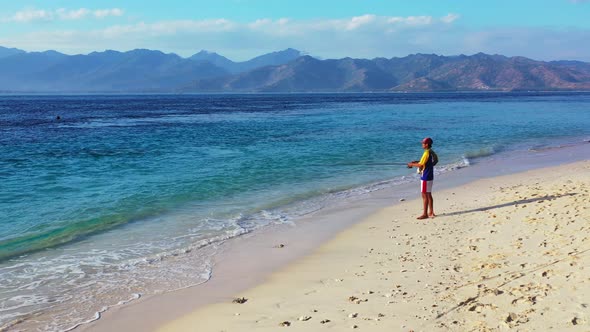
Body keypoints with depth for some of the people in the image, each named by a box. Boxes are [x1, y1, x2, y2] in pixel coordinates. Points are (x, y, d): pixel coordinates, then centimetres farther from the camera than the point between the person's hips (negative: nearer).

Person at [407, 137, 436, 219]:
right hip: (430, 176, 9)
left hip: (425, 177, -9)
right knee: (429, 195, 15)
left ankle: (425, 214, -1)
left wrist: (412, 164, -4)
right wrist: (416, 162, 14)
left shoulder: (426, 153, -19)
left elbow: (420, 165, -20)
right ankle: (431, 212, 20)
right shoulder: (432, 153, 9)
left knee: (424, 195, -4)